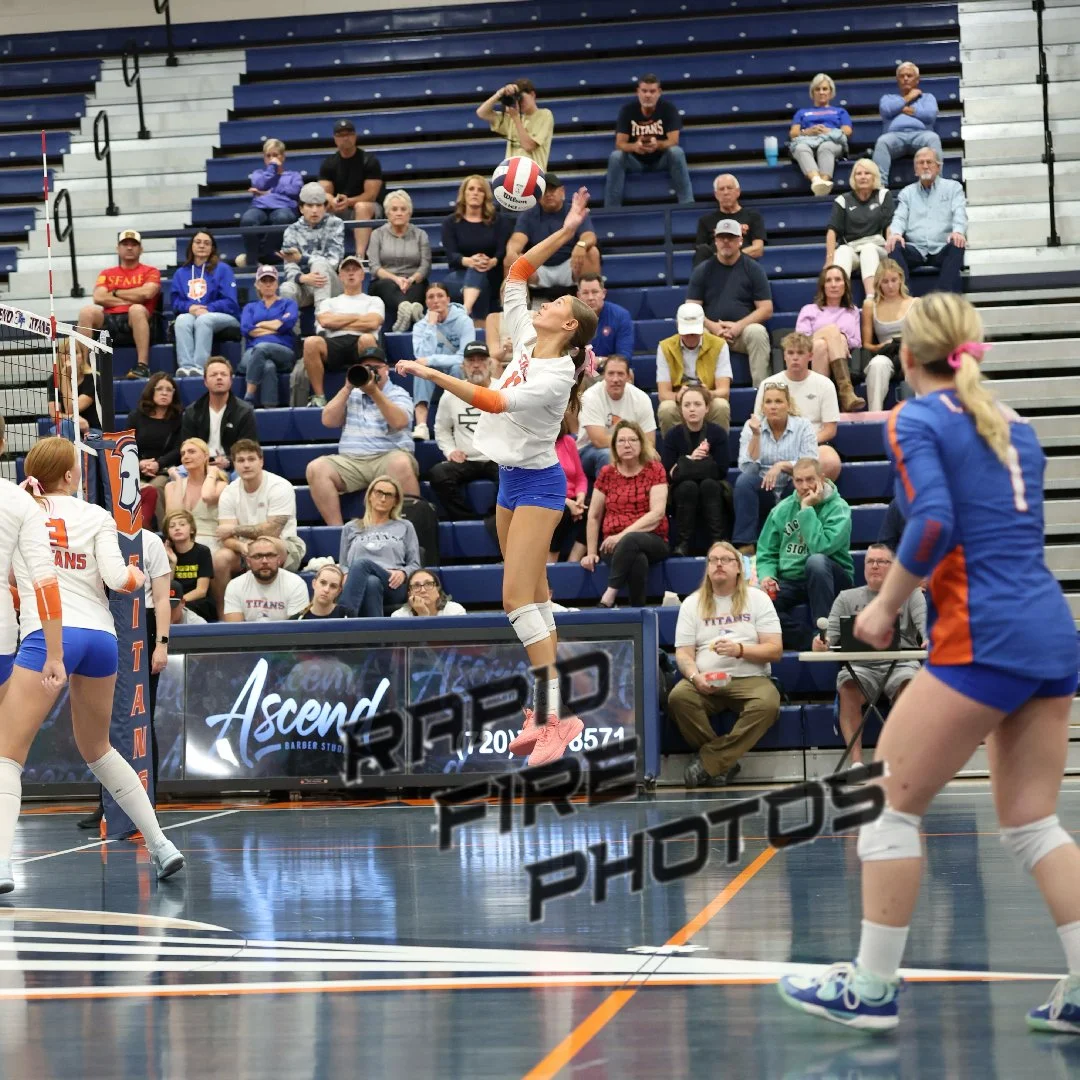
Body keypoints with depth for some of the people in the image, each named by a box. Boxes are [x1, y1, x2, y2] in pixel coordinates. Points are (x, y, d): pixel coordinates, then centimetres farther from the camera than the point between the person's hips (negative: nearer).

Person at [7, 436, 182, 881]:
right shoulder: (96, 517, 10)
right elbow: (116, 578, -1)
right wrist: (137, 577, 20)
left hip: (48, 634, -4)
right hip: (100, 636, 4)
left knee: (9, 751, -4)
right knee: (97, 749, 25)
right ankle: (162, 846, 24)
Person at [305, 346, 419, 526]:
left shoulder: (398, 394, 10)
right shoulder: (351, 395, 22)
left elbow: (399, 422, -11)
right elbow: (328, 421, 9)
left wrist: (374, 391, -15)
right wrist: (348, 388, 3)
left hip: (389, 458, -3)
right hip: (350, 462, 3)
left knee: (401, 463, -38)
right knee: (316, 468, -24)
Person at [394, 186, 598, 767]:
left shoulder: (555, 377, -21)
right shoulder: (525, 340, 2)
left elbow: (493, 401, -30)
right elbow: (516, 272, 6)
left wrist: (431, 374, -31)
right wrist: (564, 232, 4)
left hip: (537, 483, -9)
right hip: (511, 480, 9)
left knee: (517, 599, -16)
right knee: (534, 596, 9)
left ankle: (555, 715, -18)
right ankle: (543, 709, 11)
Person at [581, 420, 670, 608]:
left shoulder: (654, 469, 5)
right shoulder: (607, 473, 11)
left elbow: (657, 513, -8)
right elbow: (594, 516, 15)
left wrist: (623, 535, -19)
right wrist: (591, 552, 4)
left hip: (652, 541, -1)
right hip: (615, 545, 1)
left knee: (630, 541, -40)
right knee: (638, 559, -38)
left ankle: (609, 597, -39)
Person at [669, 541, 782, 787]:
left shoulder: (757, 599, 10)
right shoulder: (692, 603, 14)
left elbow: (775, 650, 3)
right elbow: (683, 653, 5)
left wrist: (740, 650, -15)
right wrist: (695, 676, -17)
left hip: (750, 679, -1)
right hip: (706, 682, 1)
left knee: (768, 703, -35)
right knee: (679, 697, -32)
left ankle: (707, 762, -26)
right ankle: (723, 764, -19)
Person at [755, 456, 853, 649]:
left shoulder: (838, 508, -8)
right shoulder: (782, 509, 8)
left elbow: (820, 546, -25)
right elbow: (766, 553, 10)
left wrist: (806, 509, -19)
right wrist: (766, 575, -11)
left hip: (825, 579, -3)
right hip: (789, 581, 3)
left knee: (816, 561, -39)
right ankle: (808, 638, -24)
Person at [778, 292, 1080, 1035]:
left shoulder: (916, 421, -3)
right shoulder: (1013, 425, 18)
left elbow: (934, 523, -17)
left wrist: (886, 606, -6)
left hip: (983, 638, -7)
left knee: (890, 802, 4)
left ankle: (872, 987, 7)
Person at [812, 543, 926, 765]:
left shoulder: (910, 593, 18)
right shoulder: (847, 598, 23)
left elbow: (924, 621, 2)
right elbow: (832, 630, 12)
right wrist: (822, 642, -13)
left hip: (901, 663, -1)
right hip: (861, 666, 1)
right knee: (847, 688, -33)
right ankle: (856, 761, -36)